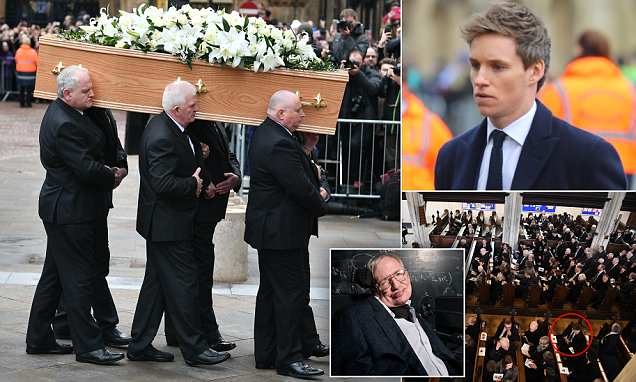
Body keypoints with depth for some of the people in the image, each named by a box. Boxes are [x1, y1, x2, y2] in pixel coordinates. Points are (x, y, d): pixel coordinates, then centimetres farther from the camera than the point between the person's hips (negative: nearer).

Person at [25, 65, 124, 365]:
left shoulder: (64, 113, 10)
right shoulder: (63, 124, -22)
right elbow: (86, 168, -23)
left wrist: (107, 171, 5)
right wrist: (112, 176, -8)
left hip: (62, 209, 10)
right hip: (70, 213, -10)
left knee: (54, 276, 16)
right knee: (79, 278, -4)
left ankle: (39, 339, 24)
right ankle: (87, 346, 2)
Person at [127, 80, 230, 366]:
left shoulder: (165, 126, 9)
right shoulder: (162, 137, -24)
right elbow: (164, 184, -28)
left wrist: (198, 162, 7)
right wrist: (193, 184, -14)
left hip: (163, 223, 11)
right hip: (168, 225, -11)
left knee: (156, 284, 15)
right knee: (183, 285, -2)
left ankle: (140, 346, 22)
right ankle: (194, 348, 6)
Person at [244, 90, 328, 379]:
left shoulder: (264, 134, 10)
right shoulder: (279, 144, -24)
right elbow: (301, 189, -24)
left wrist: (316, 189, -1)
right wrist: (319, 201, -4)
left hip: (269, 228, 11)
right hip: (284, 231, -11)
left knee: (270, 291, 15)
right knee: (292, 293, -4)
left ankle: (265, 354, 22)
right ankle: (288, 358, 0)